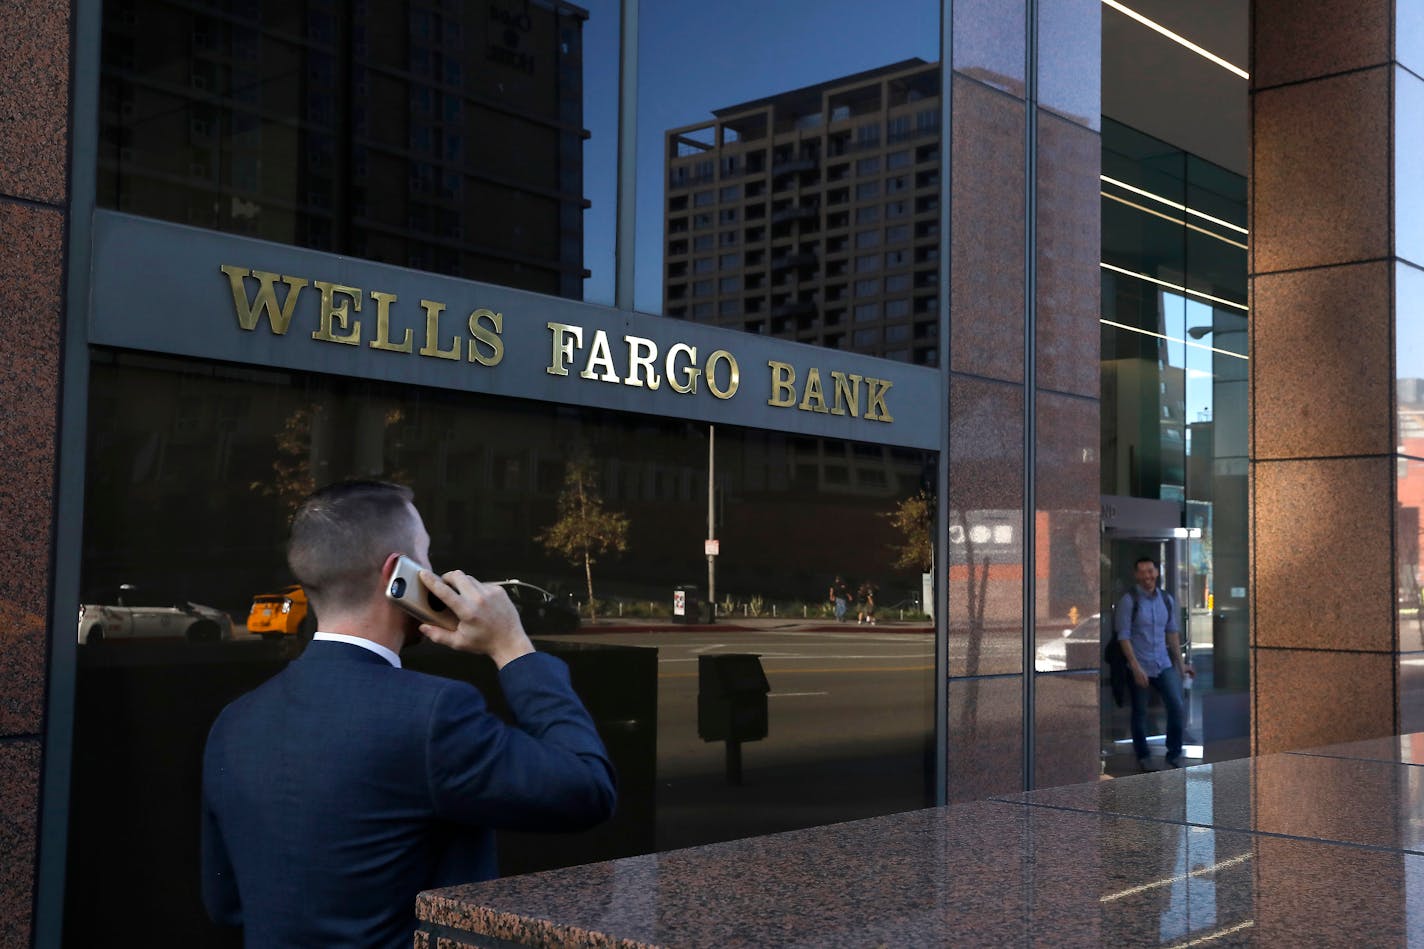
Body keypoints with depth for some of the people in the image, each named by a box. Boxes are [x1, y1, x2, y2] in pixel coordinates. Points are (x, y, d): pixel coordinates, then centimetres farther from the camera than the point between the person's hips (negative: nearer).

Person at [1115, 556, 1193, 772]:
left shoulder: (1166, 599, 7)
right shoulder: (1129, 600, -8)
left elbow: (1172, 632, 15)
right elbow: (1123, 636, -11)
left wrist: (1180, 663, 13)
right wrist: (1136, 667, -16)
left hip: (1164, 664, 4)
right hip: (1140, 667, -4)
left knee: (1176, 707, -4)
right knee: (1140, 713, 5)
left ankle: (1174, 755, 12)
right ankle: (1143, 758, 20)